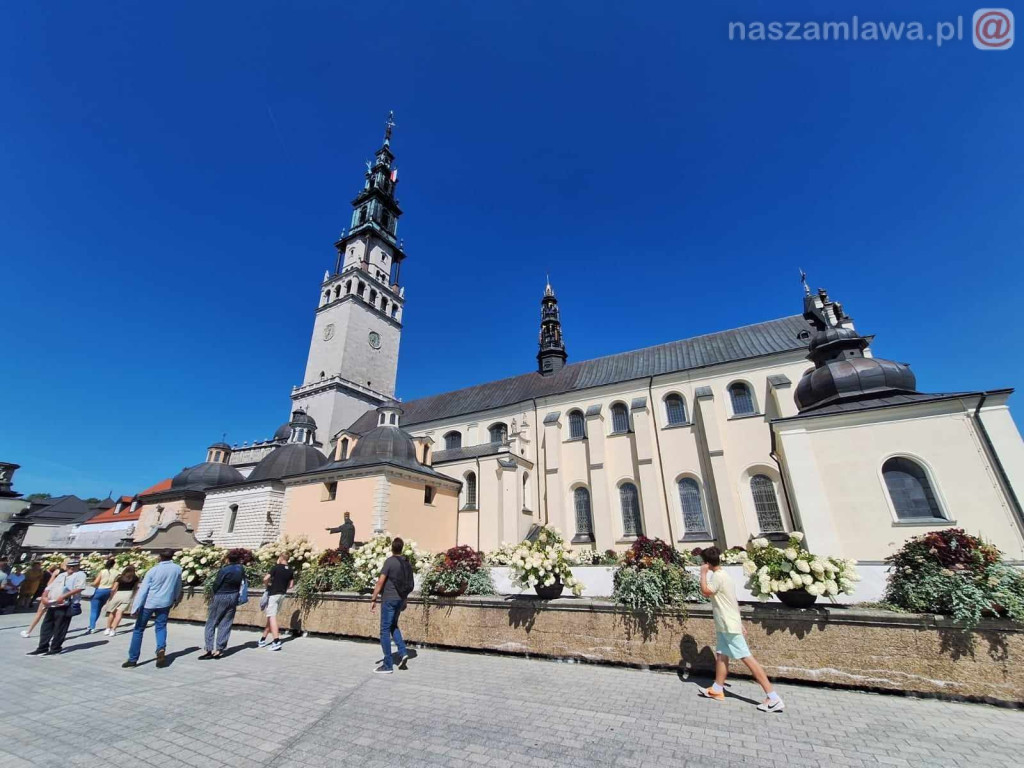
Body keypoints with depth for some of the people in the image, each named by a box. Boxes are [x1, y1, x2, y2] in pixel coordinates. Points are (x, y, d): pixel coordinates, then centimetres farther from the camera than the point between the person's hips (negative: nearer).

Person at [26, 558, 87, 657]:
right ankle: (42, 648, 23)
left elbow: (79, 588, -15)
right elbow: (49, 587, 21)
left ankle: (55, 649, 9)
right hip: (52, 605, 7)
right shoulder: (61, 575, 22)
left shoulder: (80, 574, -2)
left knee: (59, 629, -2)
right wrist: (44, 596, 1)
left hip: (65, 606, -7)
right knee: (46, 627, 11)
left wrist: (63, 596, -21)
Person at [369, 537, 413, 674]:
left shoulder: (390, 561, -13)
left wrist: (373, 599, -12)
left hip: (389, 599, -7)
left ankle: (388, 665, 8)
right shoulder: (407, 563, 6)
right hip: (400, 599, 7)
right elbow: (409, 583, 12)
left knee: (385, 630, 3)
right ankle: (402, 653, 11)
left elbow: (381, 581, -17)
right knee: (393, 626, 23)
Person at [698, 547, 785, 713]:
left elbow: (705, 592, -28)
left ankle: (773, 698, 0)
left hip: (728, 625, -10)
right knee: (721, 654, 15)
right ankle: (717, 689, 25)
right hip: (725, 624, 10)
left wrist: (703, 573, -18)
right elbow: (734, 602, 16)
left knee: (747, 658, -6)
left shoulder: (717, 576, -20)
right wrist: (740, 623, 21)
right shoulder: (722, 575, 11)